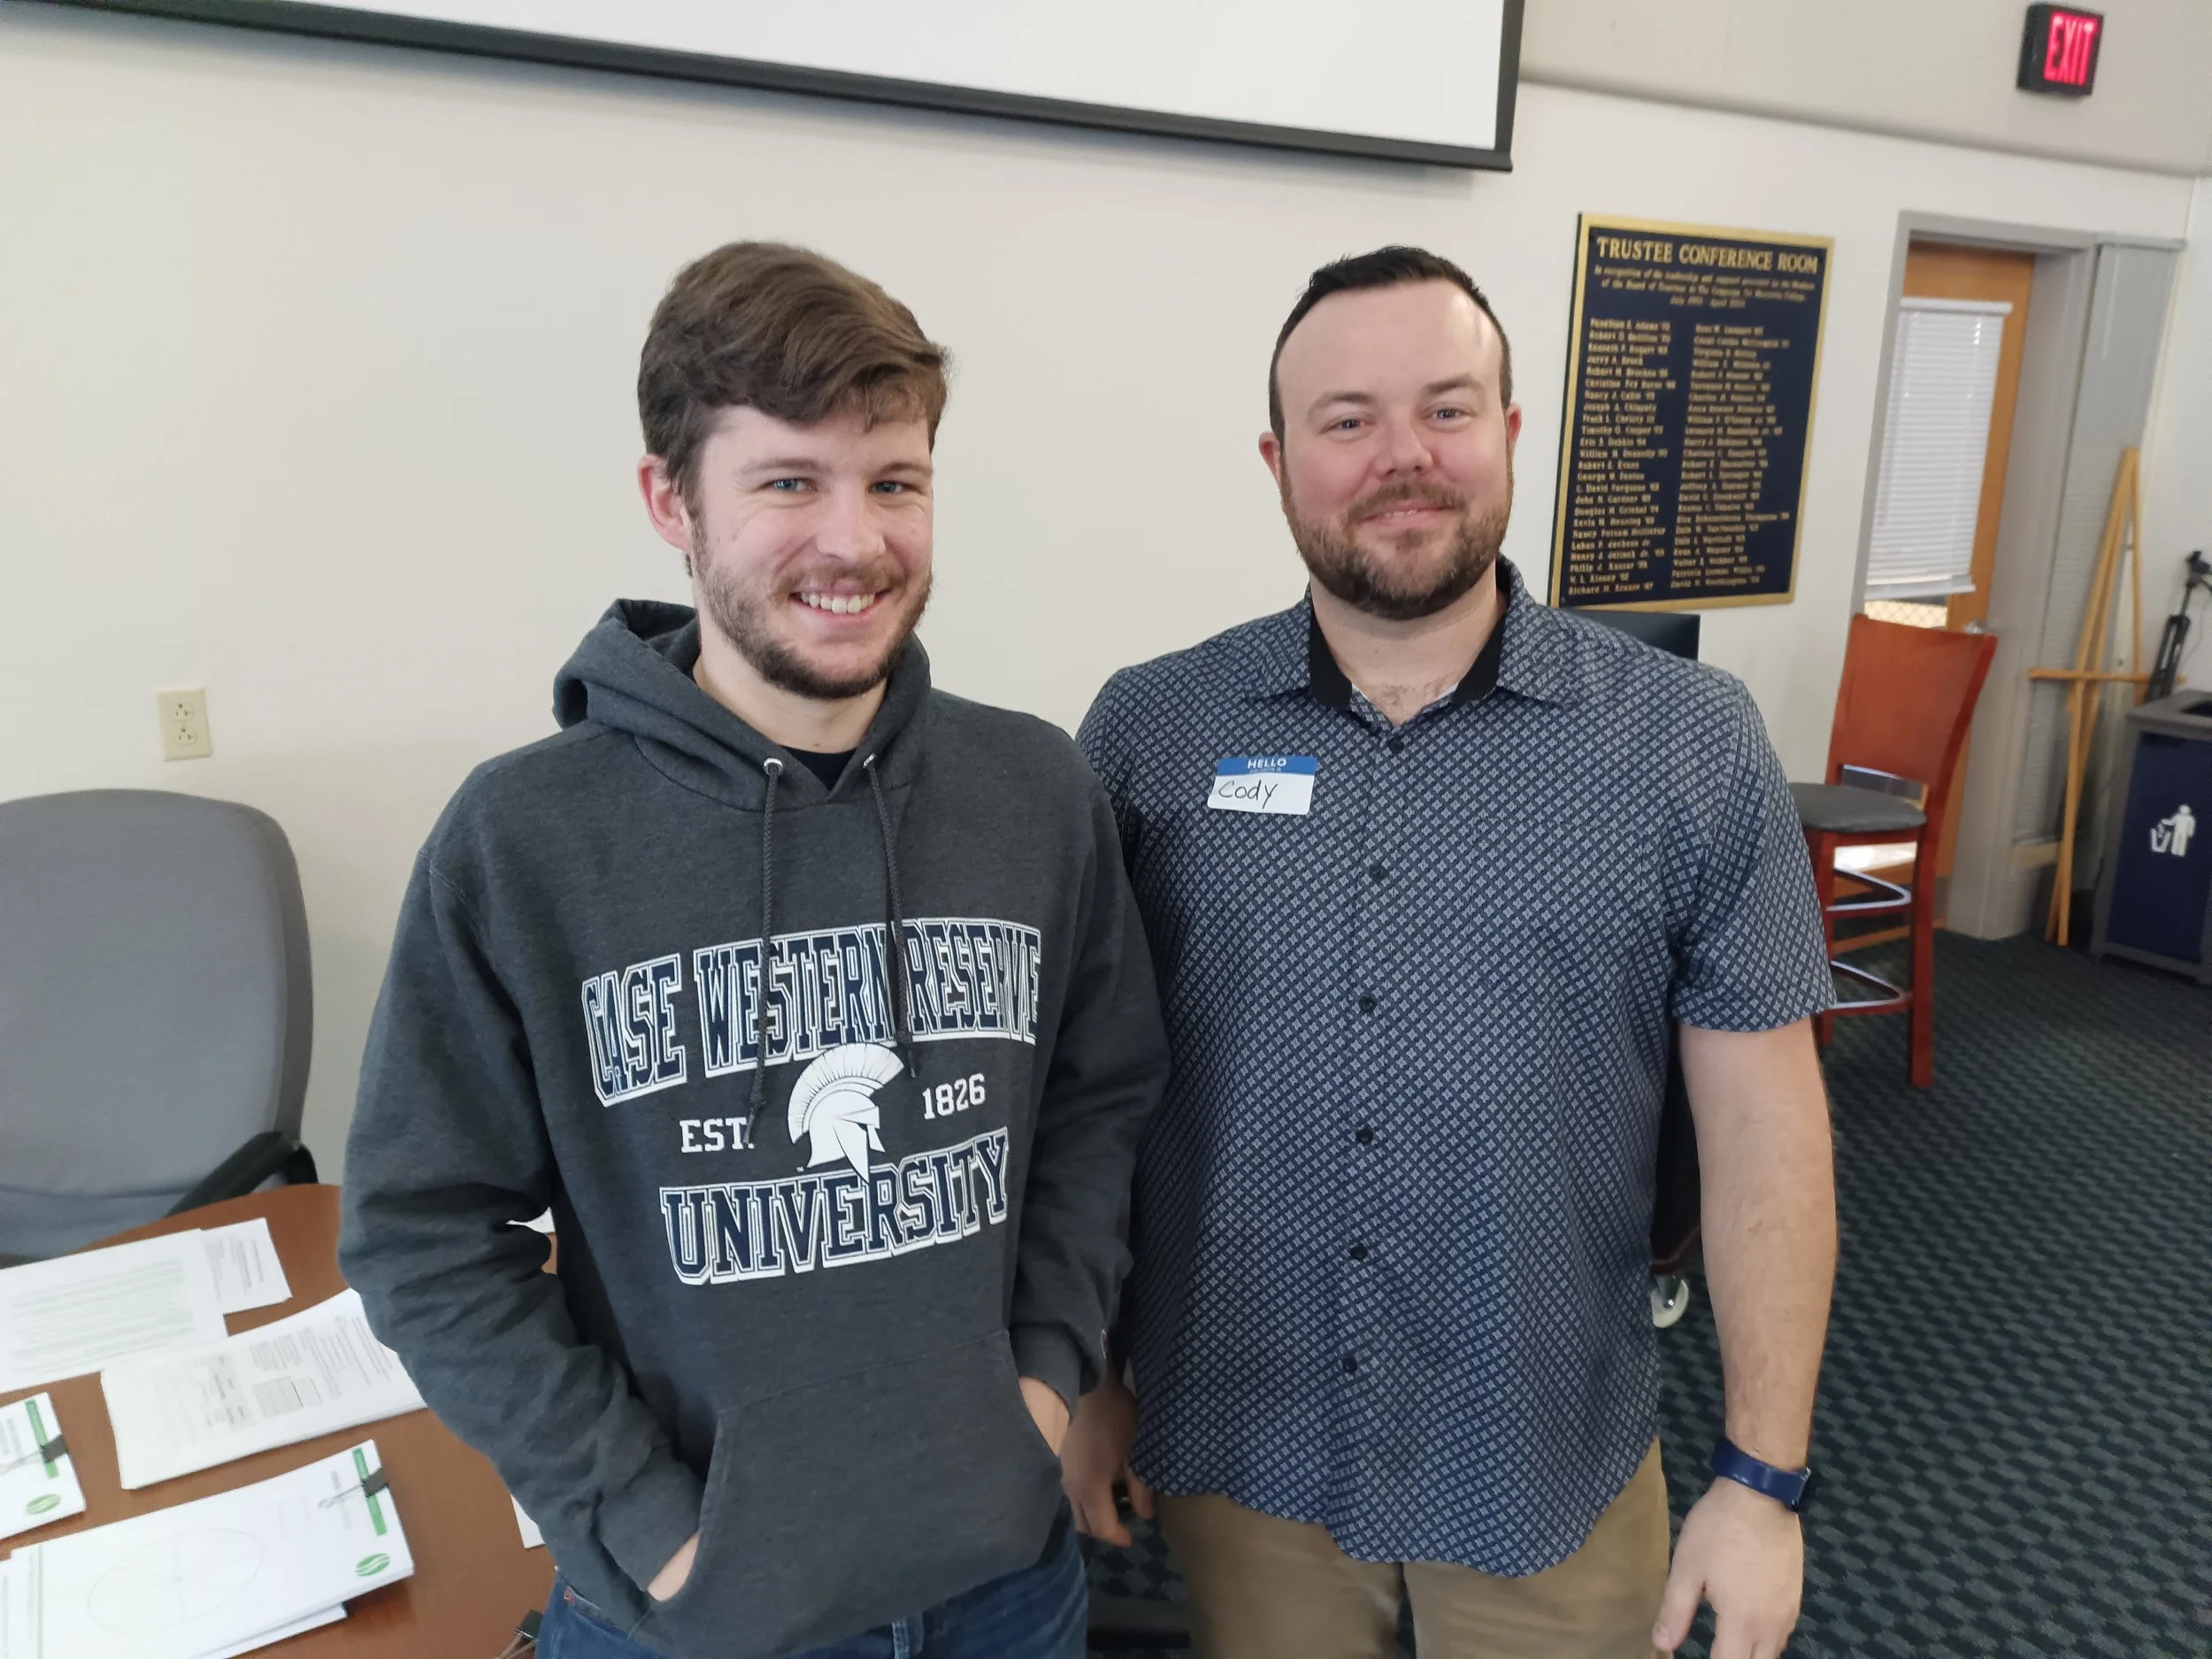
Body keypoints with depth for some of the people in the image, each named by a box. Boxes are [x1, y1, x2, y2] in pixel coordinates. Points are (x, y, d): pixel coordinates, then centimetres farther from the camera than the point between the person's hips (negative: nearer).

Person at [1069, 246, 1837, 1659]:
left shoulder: (1696, 746, -10)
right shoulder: (1147, 732, -8)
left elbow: (1765, 1125, -5)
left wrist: (1766, 1476, -4)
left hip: (1552, 1469, 0)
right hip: (1233, 1450, 1)